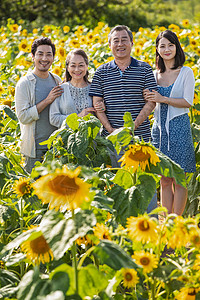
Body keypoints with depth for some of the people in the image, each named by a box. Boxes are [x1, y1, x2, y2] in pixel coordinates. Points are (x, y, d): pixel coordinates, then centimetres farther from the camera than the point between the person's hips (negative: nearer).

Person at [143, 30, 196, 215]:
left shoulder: (186, 73, -2)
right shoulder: (155, 74, 11)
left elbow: (188, 102, -10)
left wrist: (163, 99, -19)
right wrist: (149, 98, -7)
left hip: (179, 127, -4)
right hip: (159, 128, 4)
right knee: (164, 180, 7)